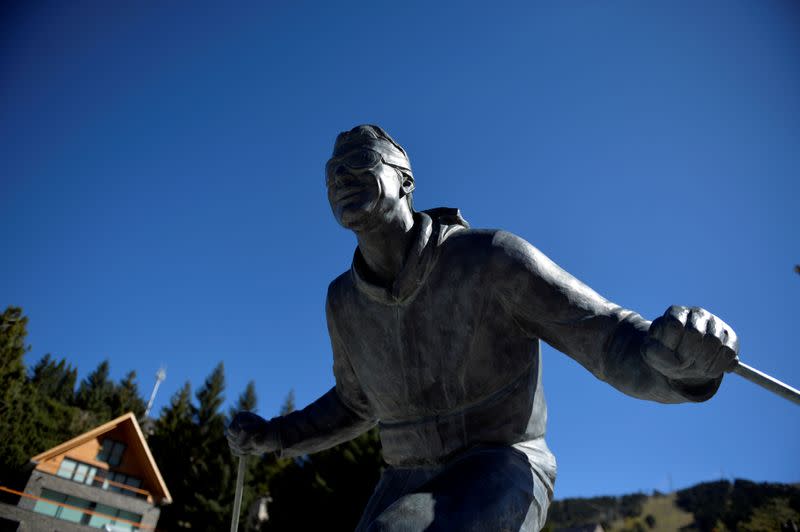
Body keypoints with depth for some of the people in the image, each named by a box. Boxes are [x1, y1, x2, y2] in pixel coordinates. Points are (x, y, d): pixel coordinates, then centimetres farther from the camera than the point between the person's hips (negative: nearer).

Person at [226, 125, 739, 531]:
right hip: (411, 487, 6)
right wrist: (275, 435, 10)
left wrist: (677, 352, -41)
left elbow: (616, 344, -17)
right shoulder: (346, 301, 2)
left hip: (500, 475, -5)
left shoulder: (493, 258, -15)